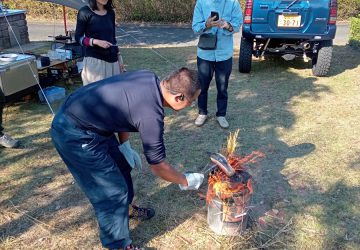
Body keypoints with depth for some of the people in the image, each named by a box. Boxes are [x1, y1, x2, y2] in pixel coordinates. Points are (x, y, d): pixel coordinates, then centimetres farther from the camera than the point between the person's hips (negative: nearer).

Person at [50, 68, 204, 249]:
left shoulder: (150, 78, -3)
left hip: (77, 112, 10)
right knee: (112, 192, -1)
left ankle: (124, 208, 47)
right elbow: (158, 166, -14)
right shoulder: (151, 114, -26)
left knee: (120, 165, 23)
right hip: (73, 134, -9)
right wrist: (185, 181, 3)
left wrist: (124, 145, 12)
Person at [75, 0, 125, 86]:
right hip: (94, 60, -5)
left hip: (112, 60, 5)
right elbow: (78, 37, -4)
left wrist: (119, 56, 15)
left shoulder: (110, 13, 12)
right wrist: (96, 42, -18)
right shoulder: (85, 12, -3)